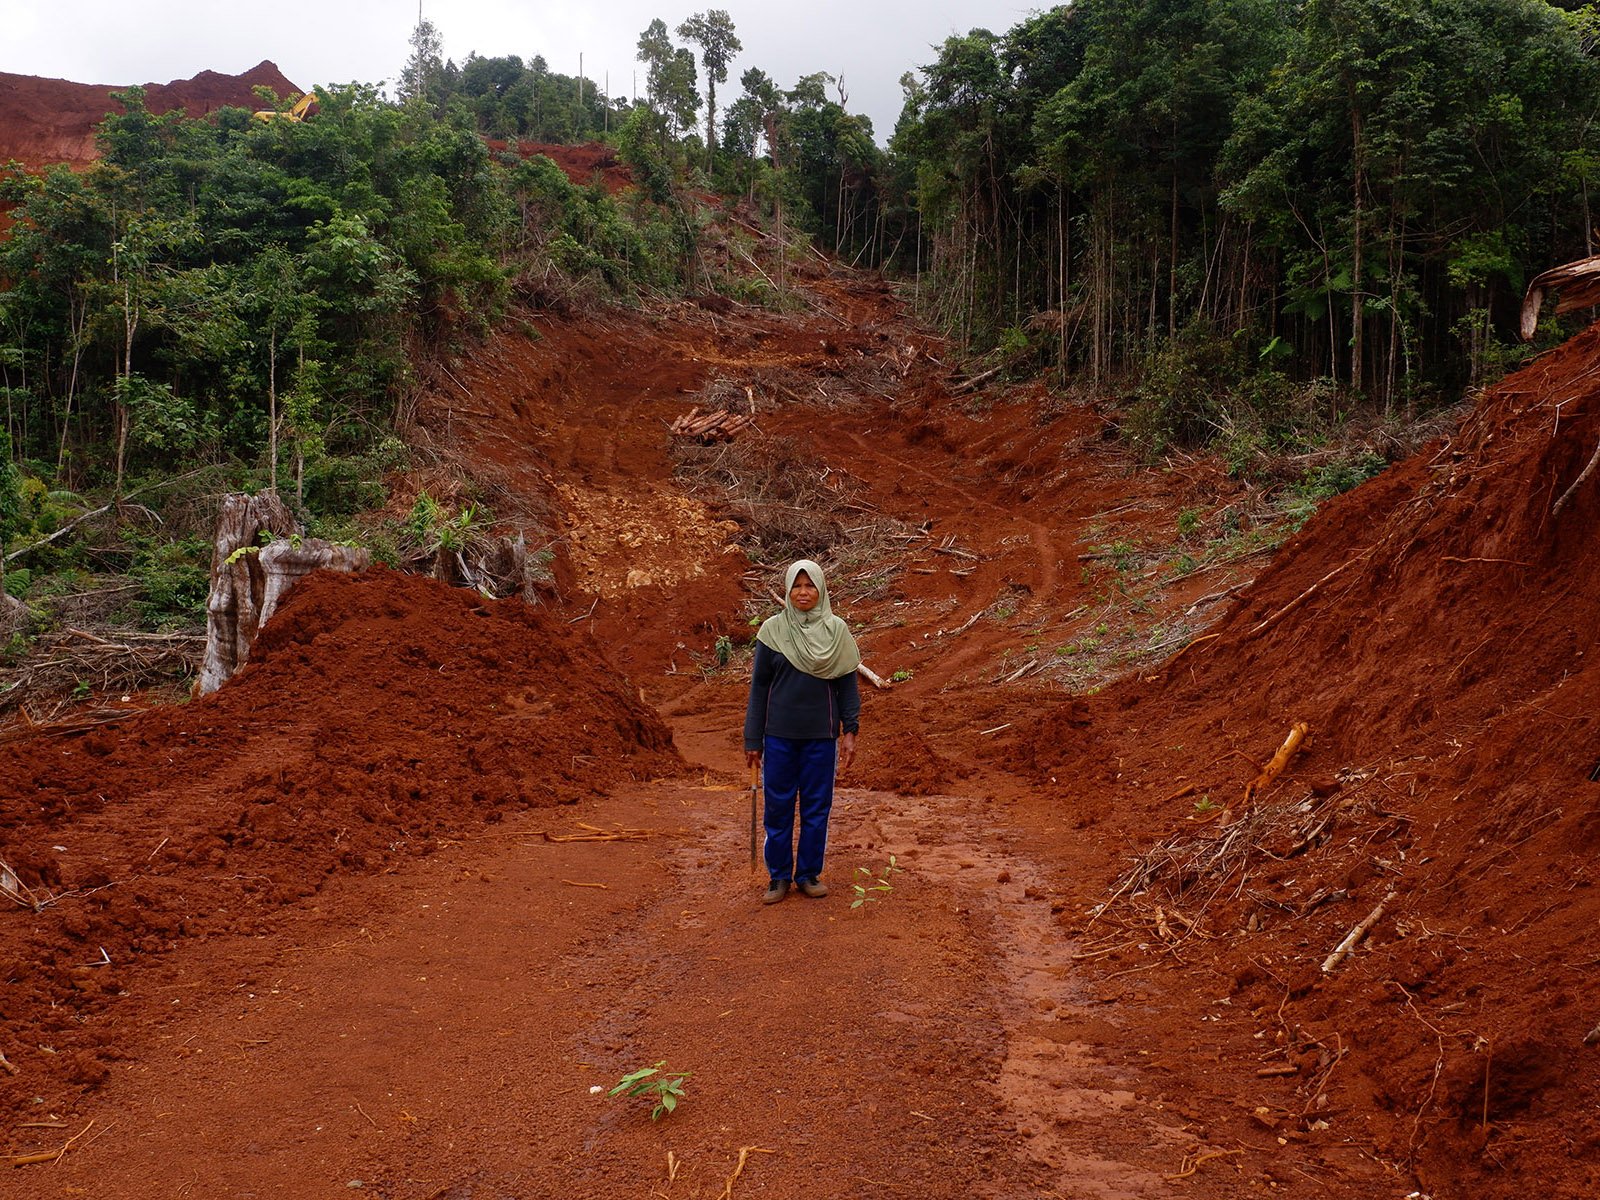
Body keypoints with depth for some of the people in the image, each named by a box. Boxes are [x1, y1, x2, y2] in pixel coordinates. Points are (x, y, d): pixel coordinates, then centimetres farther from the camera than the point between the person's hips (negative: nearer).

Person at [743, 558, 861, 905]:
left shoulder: (837, 631, 0)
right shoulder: (772, 630, -2)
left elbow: (847, 683, 4)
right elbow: (759, 685, 1)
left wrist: (850, 730, -5)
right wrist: (753, 740, 0)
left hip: (821, 736, 1)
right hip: (780, 735, 0)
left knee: (817, 806, 8)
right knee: (778, 806, 5)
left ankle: (809, 873, 22)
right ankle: (779, 876, 19)